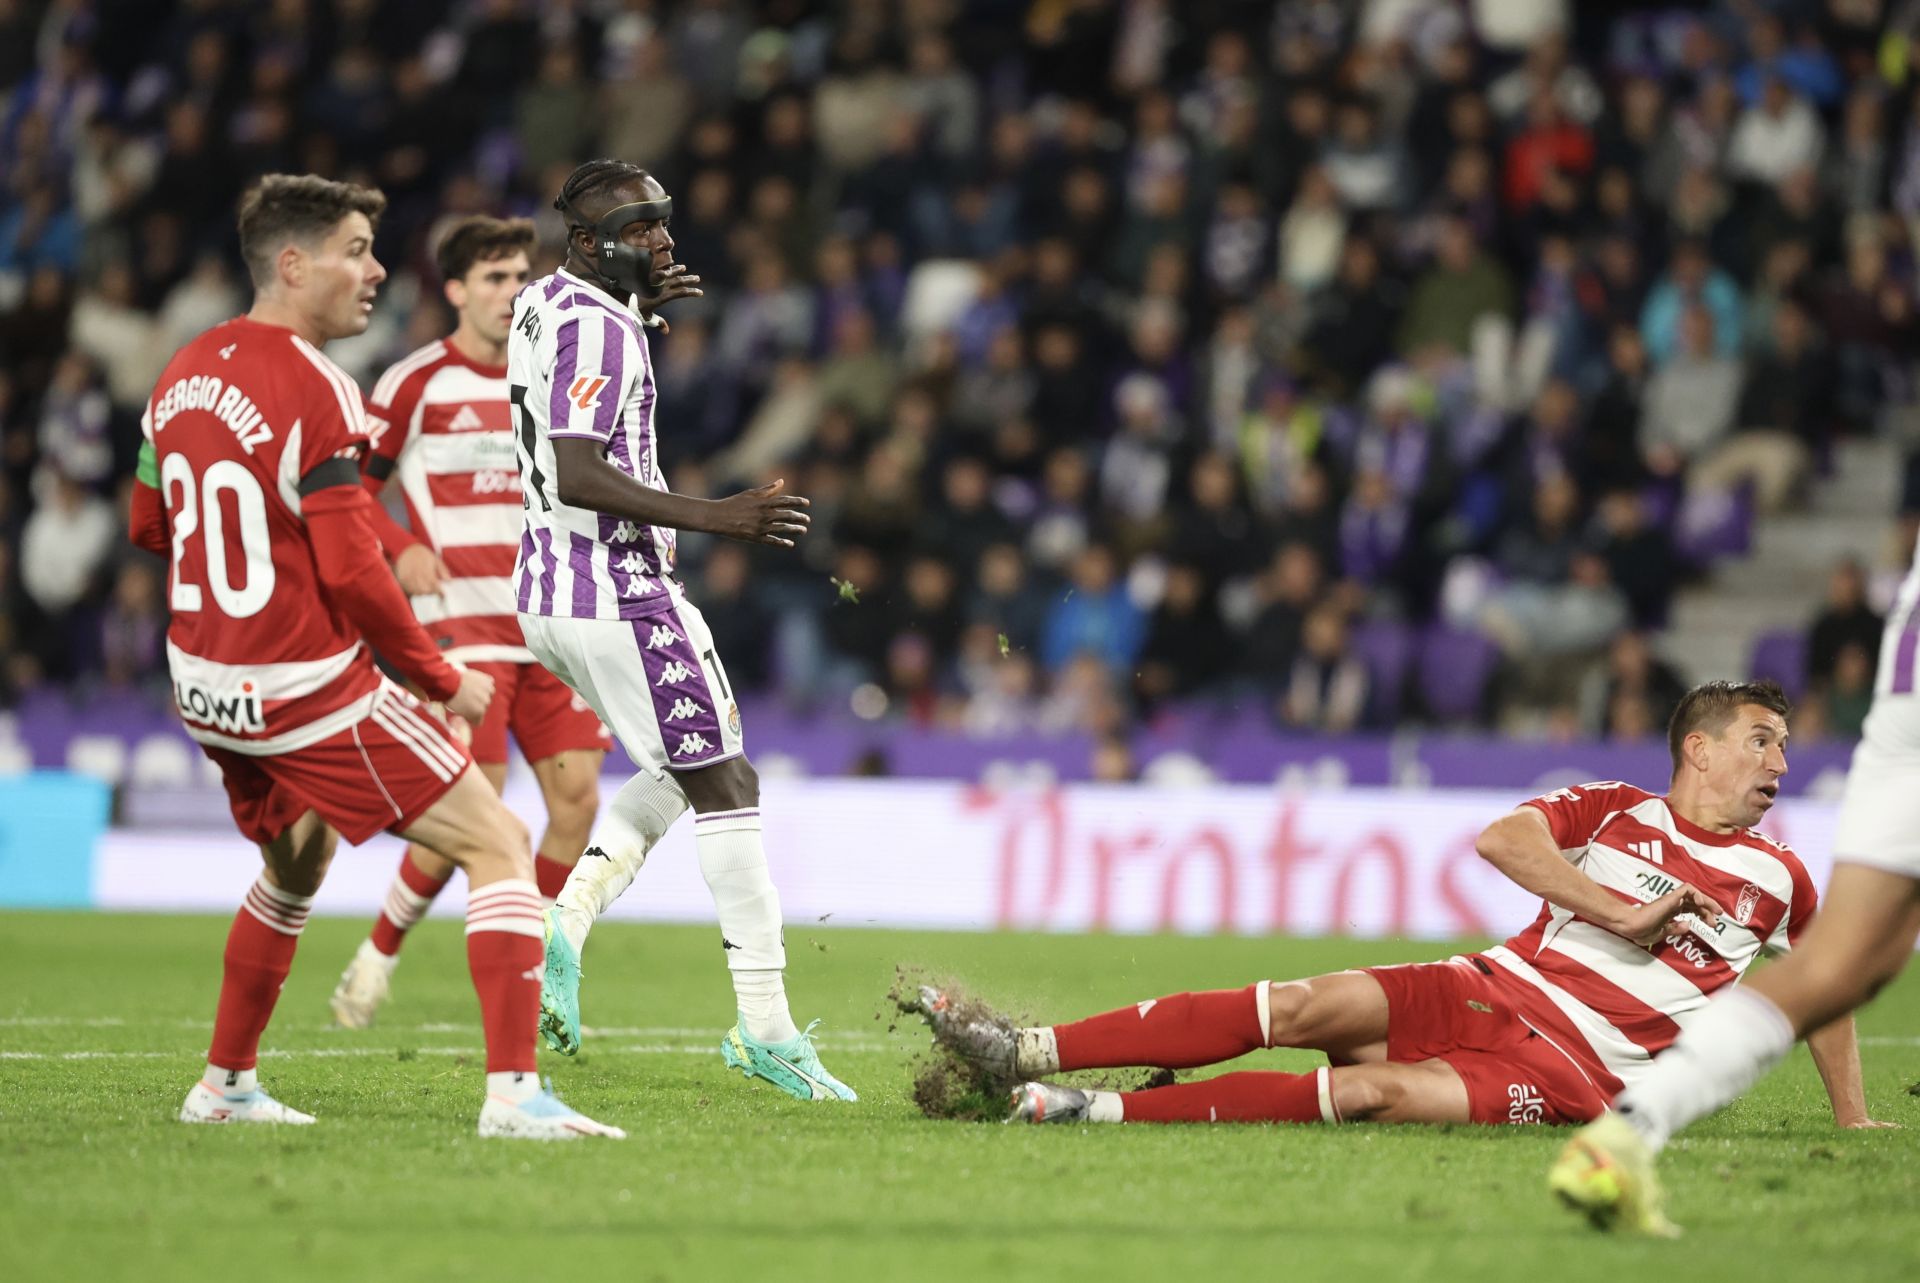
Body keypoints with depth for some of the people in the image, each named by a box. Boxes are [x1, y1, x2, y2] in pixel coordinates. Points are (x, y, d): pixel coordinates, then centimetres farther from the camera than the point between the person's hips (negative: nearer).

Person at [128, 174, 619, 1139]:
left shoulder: (185, 371, 7)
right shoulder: (314, 388, -18)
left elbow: (149, 525, 19)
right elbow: (351, 572, -20)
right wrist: (443, 682, -8)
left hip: (208, 691, 8)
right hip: (312, 693, -8)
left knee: (297, 865, 31)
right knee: (499, 846, -5)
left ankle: (225, 1085, 35)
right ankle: (513, 1091, -17)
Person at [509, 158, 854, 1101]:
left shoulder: (543, 303, 11)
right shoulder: (596, 329, -18)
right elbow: (579, 476, -29)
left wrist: (637, 310, 29)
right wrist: (716, 517, -31)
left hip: (546, 596, 10)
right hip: (616, 596, -10)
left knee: (691, 765, 24)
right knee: (726, 787, -2)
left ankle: (566, 921, 8)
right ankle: (766, 1030, -3)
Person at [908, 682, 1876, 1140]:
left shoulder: (1778, 881, 10)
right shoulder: (1614, 810, 9)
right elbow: (1502, 839, -7)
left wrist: (1852, 1118, 17)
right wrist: (1621, 914, -13)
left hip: (1578, 1076, -2)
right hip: (1497, 988, 2)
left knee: (1375, 1092, -29)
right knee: (1308, 1007, -21)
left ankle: (1105, 1112, -35)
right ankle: (1026, 1054, -23)